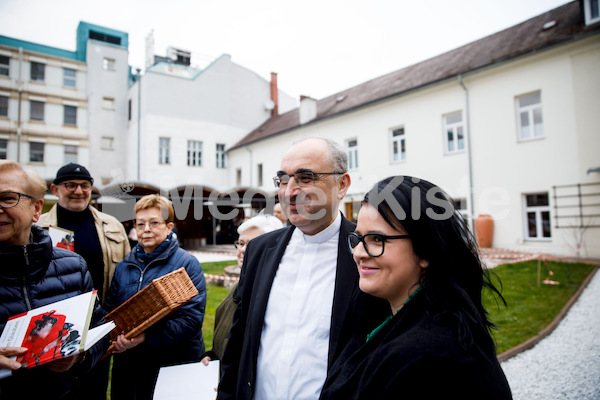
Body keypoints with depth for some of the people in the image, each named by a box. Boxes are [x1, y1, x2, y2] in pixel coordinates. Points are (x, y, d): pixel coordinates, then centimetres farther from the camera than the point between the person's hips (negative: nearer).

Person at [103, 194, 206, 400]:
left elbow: (192, 319, -17)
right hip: (127, 366, 5)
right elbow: (109, 310, 9)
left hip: (175, 366, -4)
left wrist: (147, 338, -26)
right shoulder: (124, 266, 7)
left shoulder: (187, 264, -10)